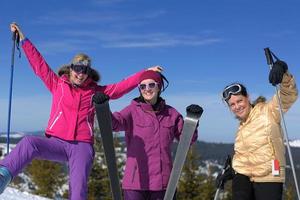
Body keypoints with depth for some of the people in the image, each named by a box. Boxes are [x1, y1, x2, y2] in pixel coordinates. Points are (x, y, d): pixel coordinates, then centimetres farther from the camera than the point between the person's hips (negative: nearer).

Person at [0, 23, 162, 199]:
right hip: (56, 142, 0)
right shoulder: (57, 84, 14)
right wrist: (23, 39, 15)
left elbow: (123, 86, 12)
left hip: (82, 146, 0)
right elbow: (38, 63, 15)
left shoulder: (96, 91, 13)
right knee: (29, 143, -30)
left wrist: (146, 72, 9)